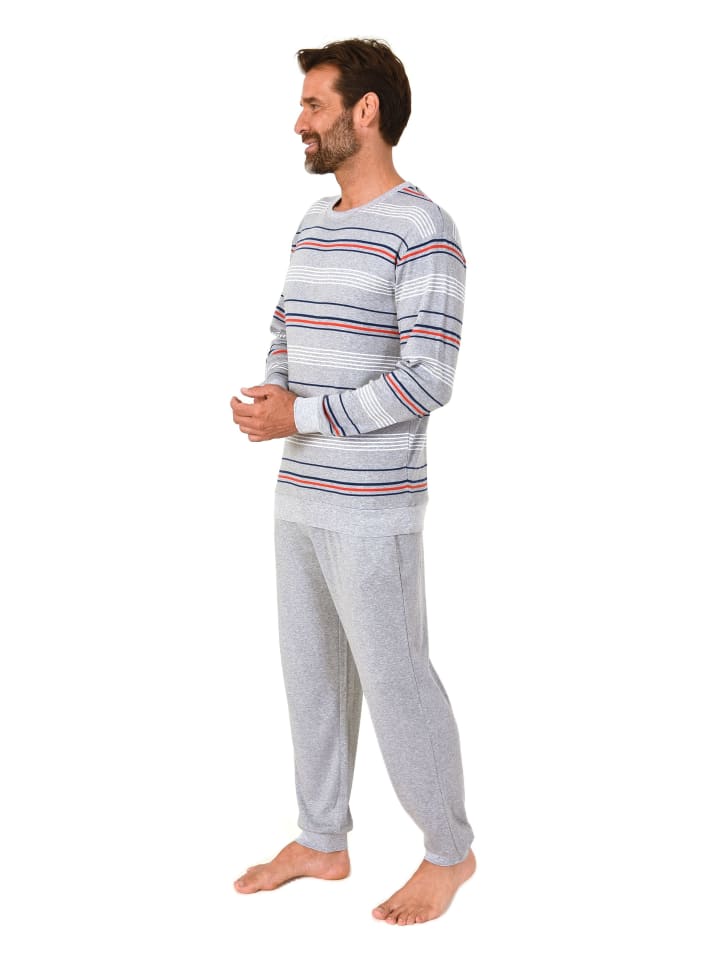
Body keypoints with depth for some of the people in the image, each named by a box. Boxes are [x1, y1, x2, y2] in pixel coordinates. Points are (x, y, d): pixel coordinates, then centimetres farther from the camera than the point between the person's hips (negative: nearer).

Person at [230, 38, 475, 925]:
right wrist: (269, 394, -3)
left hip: (371, 508, -8)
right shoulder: (313, 224, 13)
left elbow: (427, 380, -20)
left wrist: (302, 416, -20)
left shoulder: (423, 233, -14)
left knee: (393, 679, 2)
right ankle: (322, 843, 31)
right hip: (299, 496, 8)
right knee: (311, 670, 15)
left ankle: (450, 851, 22)